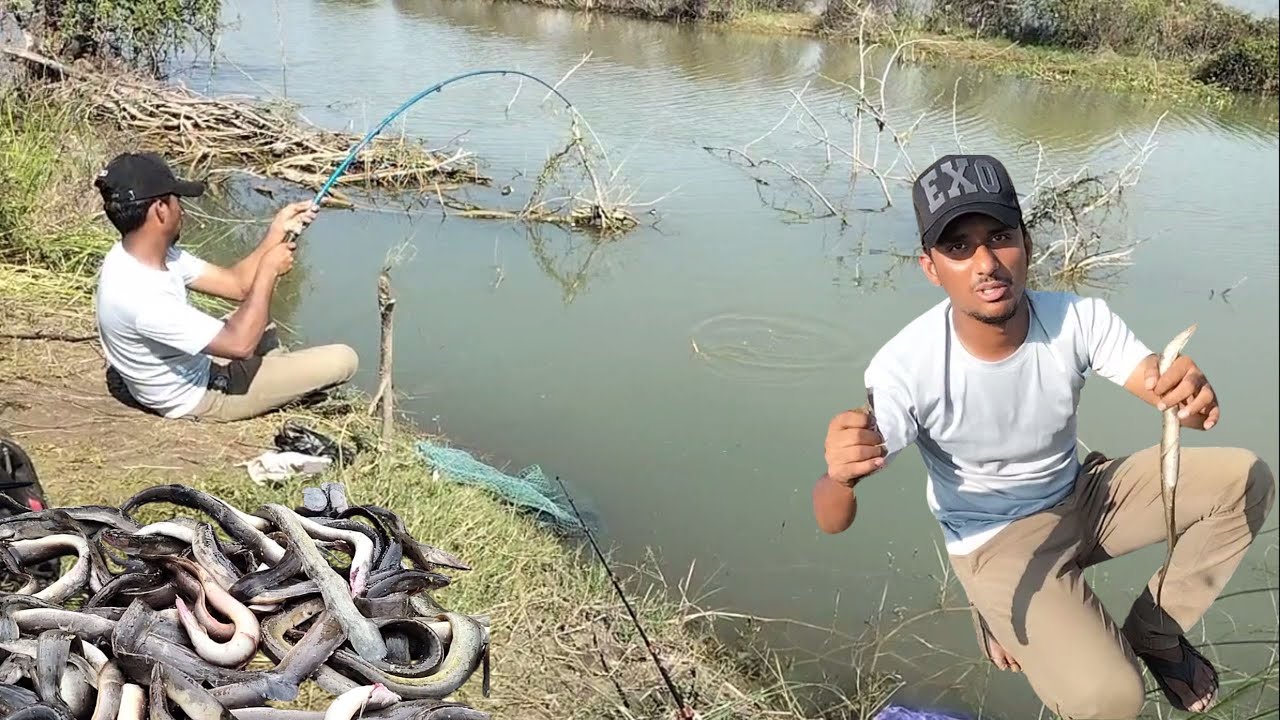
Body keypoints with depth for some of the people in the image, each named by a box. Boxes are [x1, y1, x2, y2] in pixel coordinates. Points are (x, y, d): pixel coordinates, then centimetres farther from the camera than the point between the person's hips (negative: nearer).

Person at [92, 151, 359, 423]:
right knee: (343, 360, -7)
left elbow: (235, 284, -1)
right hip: (199, 399, -9)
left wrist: (278, 230, -10)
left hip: (195, 366, 9)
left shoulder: (141, 255, -9)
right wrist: (269, 269, -26)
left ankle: (277, 371, 32)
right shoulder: (142, 297, -37)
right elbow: (240, 344, -35)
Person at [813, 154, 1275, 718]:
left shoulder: (1079, 318, -20)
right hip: (997, 543, -4)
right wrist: (842, 476, -57)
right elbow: (831, 522, -32)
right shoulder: (905, 369, -30)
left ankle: (1154, 631, 10)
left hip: (1083, 498, 5)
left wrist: (1194, 397, -48)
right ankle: (1007, 617, 10)